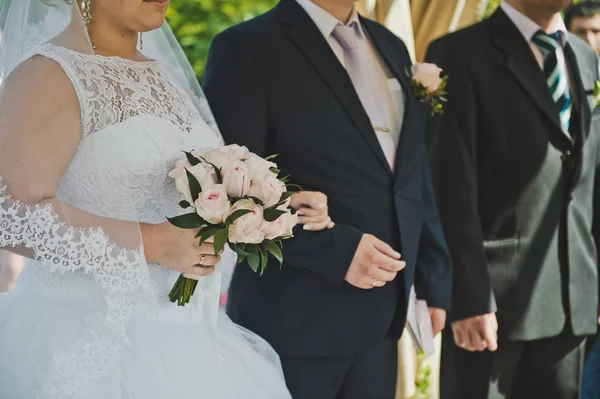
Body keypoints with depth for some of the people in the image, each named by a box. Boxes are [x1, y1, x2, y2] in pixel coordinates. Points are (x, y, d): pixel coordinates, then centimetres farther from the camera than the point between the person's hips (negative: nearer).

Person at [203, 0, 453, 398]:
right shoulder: (247, 48, -8)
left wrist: (434, 283, 11)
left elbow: (416, 181, 15)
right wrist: (336, 250, -19)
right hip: (294, 321, -6)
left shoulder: (391, 48, 13)